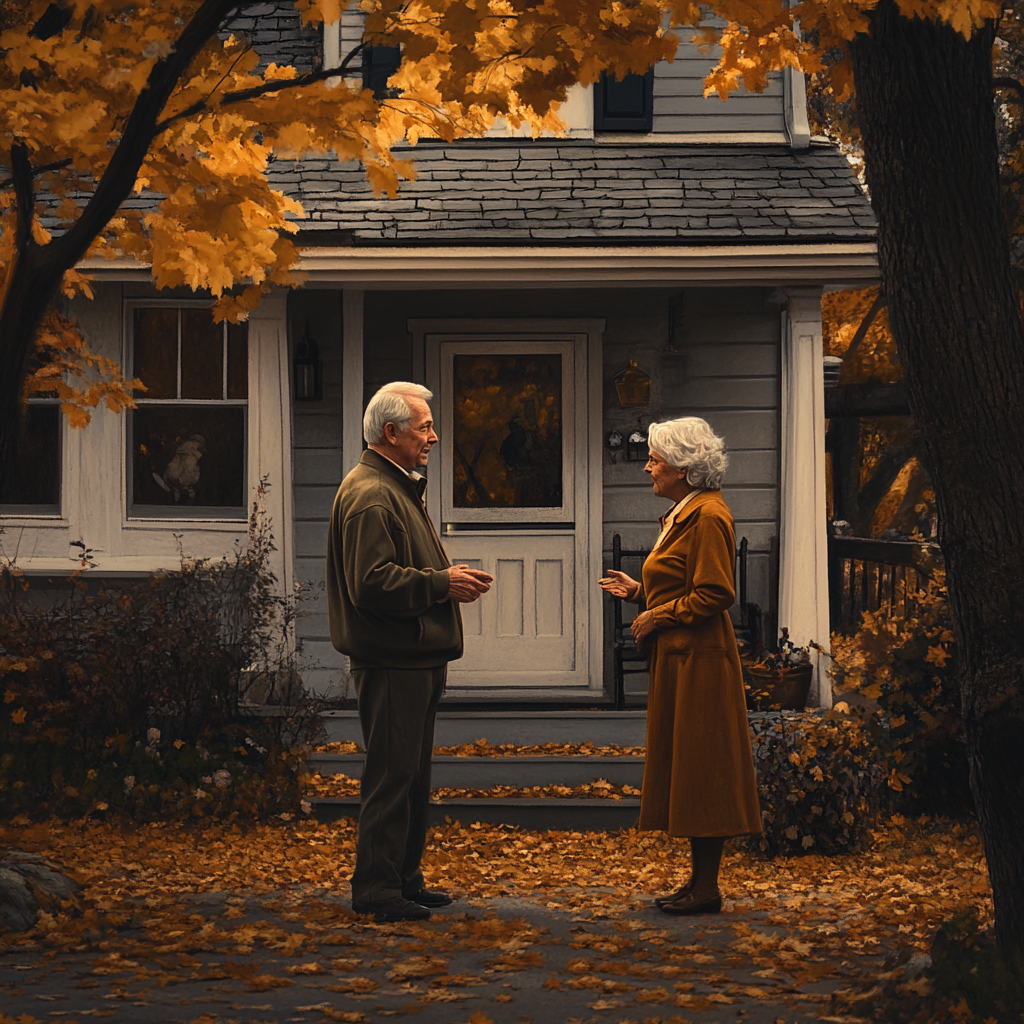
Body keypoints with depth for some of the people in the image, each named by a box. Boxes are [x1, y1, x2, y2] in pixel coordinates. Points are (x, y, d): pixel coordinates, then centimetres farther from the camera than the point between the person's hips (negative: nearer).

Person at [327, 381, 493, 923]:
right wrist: (441, 584, -18)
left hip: (416, 658, 11)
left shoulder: (400, 488, 21)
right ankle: (376, 888, -2)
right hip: (391, 660, -11)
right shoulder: (369, 496, -15)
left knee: (412, 776, 15)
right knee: (391, 775, -7)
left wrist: (449, 577, 15)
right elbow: (372, 584, -24)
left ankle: (404, 879, 23)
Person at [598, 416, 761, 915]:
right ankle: (699, 879, 17)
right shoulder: (681, 513, 17)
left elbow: (715, 594, -21)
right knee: (685, 769, 12)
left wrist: (659, 617, -14)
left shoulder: (708, 515, -15)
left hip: (699, 660, -11)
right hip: (678, 659, 11)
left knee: (701, 770, -5)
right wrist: (638, 590, 14)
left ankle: (707, 887, 1)